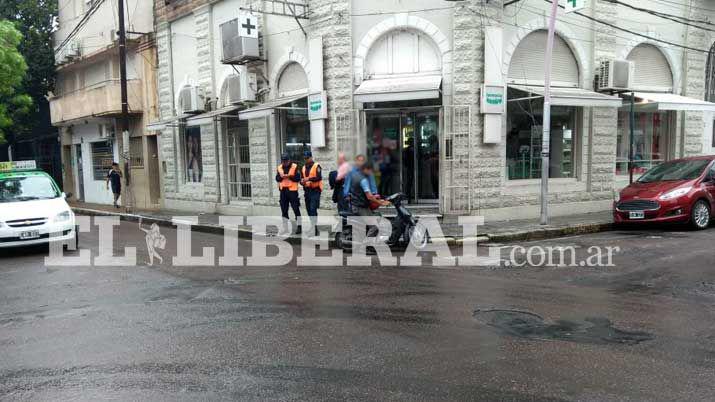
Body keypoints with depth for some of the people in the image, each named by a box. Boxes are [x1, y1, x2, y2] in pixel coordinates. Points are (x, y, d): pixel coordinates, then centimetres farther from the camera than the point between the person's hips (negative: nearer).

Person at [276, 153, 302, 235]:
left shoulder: (295, 167, -4)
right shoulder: (279, 168, 9)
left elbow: (298, 178, -8)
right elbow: (277, 179, 9)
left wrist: (290, 176, -20)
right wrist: (281, 177, -12)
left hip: (292, 190, -5)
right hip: (283, 190, 5)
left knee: (296, 208, -4)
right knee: (284, 210, 9)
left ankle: (299, 226, 4)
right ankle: (285, 228, 18)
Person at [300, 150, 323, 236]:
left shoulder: (316, 166, -5)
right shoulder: (303, 168, 16)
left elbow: (319, 177, -16)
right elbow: (301, 178, 17)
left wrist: (309, 179, -27)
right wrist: (302, 181, -6)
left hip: (315, 190, -7)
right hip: (307, 191, 7)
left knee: (313, 209, -15)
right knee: (309, 209, 10)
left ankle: (314, 227, -15)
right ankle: (313, 226, 20)